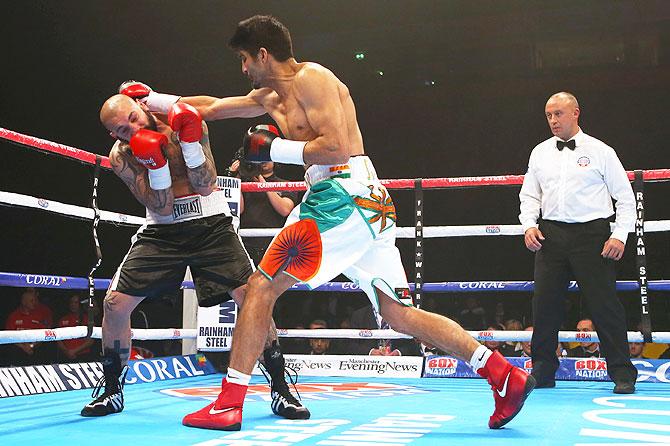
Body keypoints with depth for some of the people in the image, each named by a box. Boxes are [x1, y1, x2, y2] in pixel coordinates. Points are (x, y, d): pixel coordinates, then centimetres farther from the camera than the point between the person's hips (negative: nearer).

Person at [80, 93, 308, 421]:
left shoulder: (188, 125, -11)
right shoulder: (121, 157, -8)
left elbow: (205, 186, -17)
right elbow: (162, 207, -13)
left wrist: (189, 139, -28)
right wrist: (155, 162, -28)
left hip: (210, 222, -1)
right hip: (162, 230, 2)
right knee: (115, 304, -7)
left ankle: (280, 390, -2)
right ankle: (112, 391, 14)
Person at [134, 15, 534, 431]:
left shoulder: (311, 78, -4)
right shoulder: (271, 96, 24)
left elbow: (338, 148, -15)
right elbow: (213, 107, 33)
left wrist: (275, 149, -7)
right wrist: (153, 99, 33)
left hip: (346, 194, -10)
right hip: (368, 207, 10)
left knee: (262, 286, -5)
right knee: (400, 315, 7)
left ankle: (228, 405, -3)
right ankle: (506, 376, 4)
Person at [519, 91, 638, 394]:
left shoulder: (600, 151, 3)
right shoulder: (540, 153, 14)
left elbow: (625, 197, 3)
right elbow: (529, 195, 19)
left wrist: (620, 235, -7)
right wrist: (529, 225, 2)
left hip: (591, 235, -4)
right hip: (550, 235, 4)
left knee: (605, 305, -5)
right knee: (545, 304, 3)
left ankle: (622, 374, 5)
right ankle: (542, 372, 14)